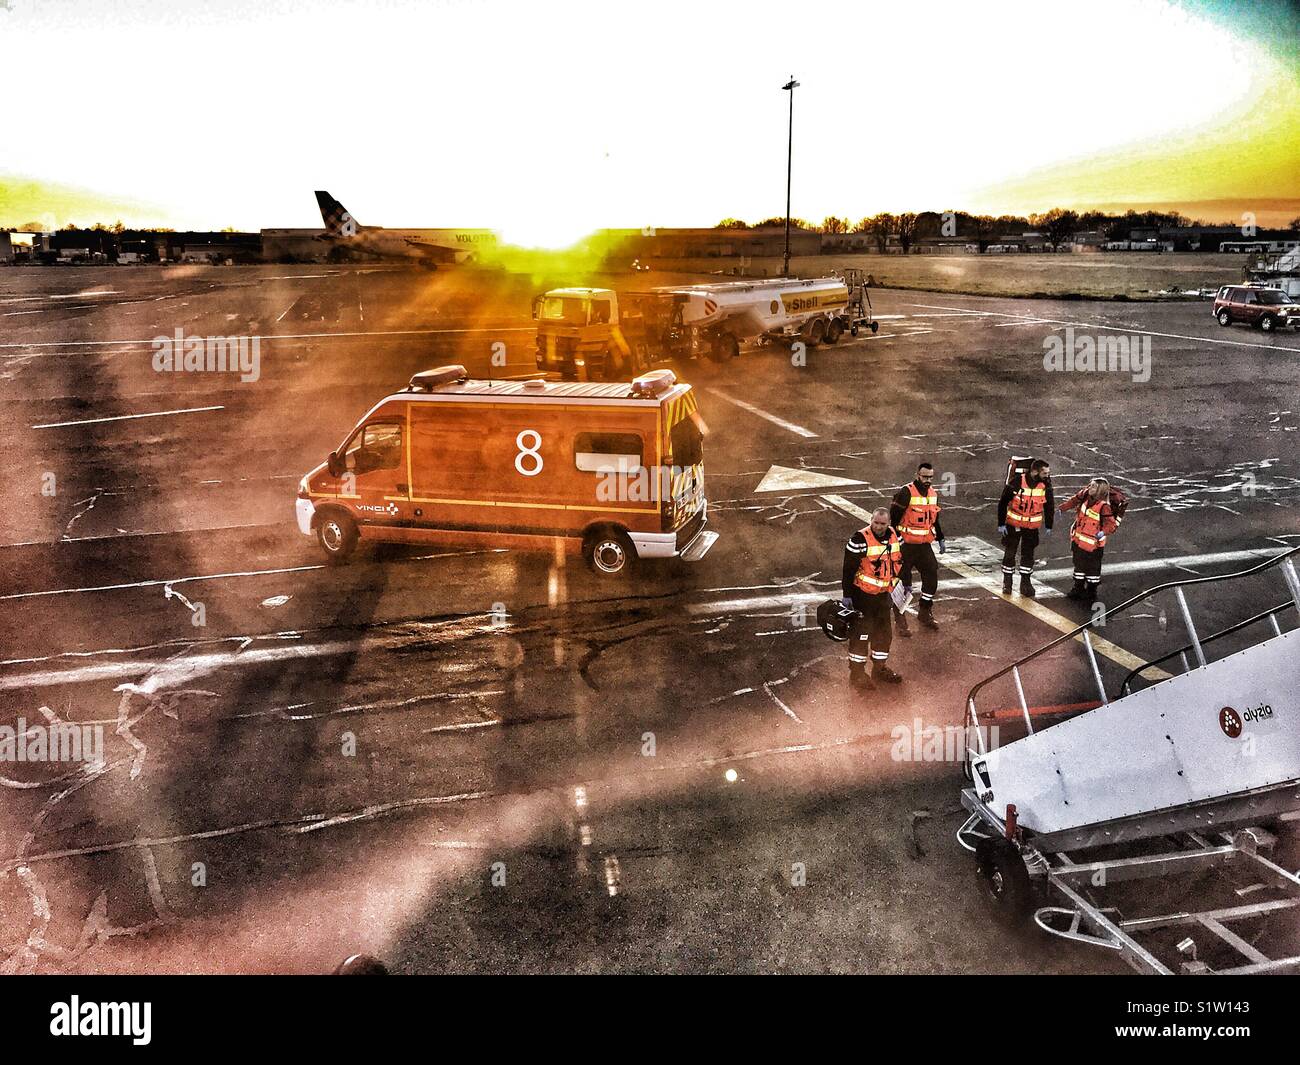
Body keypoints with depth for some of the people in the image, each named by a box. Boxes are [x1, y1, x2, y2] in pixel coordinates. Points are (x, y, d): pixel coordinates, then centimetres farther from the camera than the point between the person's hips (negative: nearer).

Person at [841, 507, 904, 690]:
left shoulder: (894, 536, 2)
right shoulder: (860, 539, -18)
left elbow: (900, 561, 17)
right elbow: (849, 569, -15)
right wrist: (847, 595, -15)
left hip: (884, 594, 7)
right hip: (863, 595, -7)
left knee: (885, 632, 16)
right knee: (861, 634, -1)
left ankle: (879, 668, 32)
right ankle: (857, 673, 10)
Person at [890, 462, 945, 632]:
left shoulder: (933, 494, 9)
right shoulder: (906, 493, -15)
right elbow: (894, 518, -15)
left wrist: (940, 540, 23)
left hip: (924, 545, 7)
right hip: (906, 546, -7)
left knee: (932, 576, 8)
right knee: (903, 580, 0)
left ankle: (925, 613, 25)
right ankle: (901, 620, 11)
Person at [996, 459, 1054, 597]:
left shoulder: (1045, 485, -9)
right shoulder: (1017, 482, -19)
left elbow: (1049, 506, 6)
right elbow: (1003, 502, -11)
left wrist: (1048, 526, 10)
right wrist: (1001, 523, -9)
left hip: (1032, 527, 2)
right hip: (1013, 524, -2)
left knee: (1028, 554, 8)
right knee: (1010, 553, 5)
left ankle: (1026, 583, 20)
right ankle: (1007, 583, 19)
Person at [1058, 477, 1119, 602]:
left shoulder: (1104, 506, -27)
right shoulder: (1085, 495, -7)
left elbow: (1112, 523, -28)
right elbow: (1074, 500, 13)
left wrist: (1104, 531, -46)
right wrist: (1062, 509, 21)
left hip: (1093, 544, -7)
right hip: (1079, 540, 7)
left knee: (1093, 568, 7)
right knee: (1079, 564, 21)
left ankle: (1091, 591, 23)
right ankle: (1078, 588, 36)